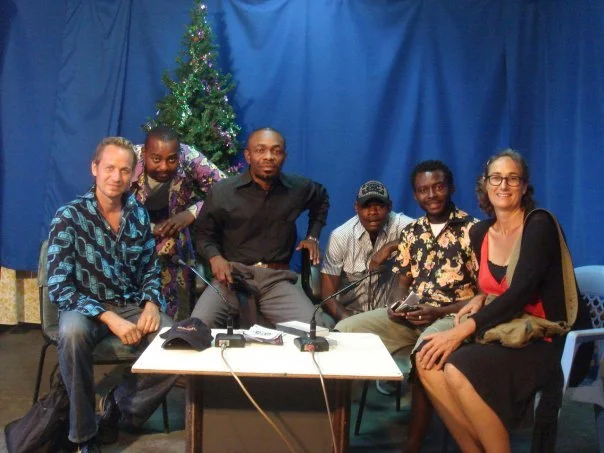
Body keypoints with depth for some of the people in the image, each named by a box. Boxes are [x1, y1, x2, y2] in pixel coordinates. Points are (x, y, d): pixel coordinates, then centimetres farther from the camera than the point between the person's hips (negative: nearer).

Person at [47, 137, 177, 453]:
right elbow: (59, 288, -17)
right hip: (86, 307, -3)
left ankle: (119, 406, 4)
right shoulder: (69, 217, -11)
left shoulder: (138, 215, 3)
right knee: (73, 332, -38)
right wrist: (109, 318, -27)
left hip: (132, 306, 4)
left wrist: (151, 303, -12)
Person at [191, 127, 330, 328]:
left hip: (277, 278, 2)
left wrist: (313, 236, 20)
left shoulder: (299, 189, 6)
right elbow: (205, 234, 11)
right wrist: (215, 257, -10)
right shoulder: (221, 191, -2)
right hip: (232, 275, -1)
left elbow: (322, 199, 30)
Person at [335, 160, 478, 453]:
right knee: (344, 331, -11)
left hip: (452, 316, -6)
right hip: (410, 314, 6)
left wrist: (440, 311, -19)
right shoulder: (411, 232, 12)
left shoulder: (472, 230, -6)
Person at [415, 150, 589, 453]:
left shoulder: (539, 225, -12)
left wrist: (464, 329, -28)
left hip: (538, 342, -6)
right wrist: (480, 299, -1)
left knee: (458, 371, -29)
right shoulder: (479, 233, 7)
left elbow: (521, 292, -22)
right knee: (428, 361, -17)